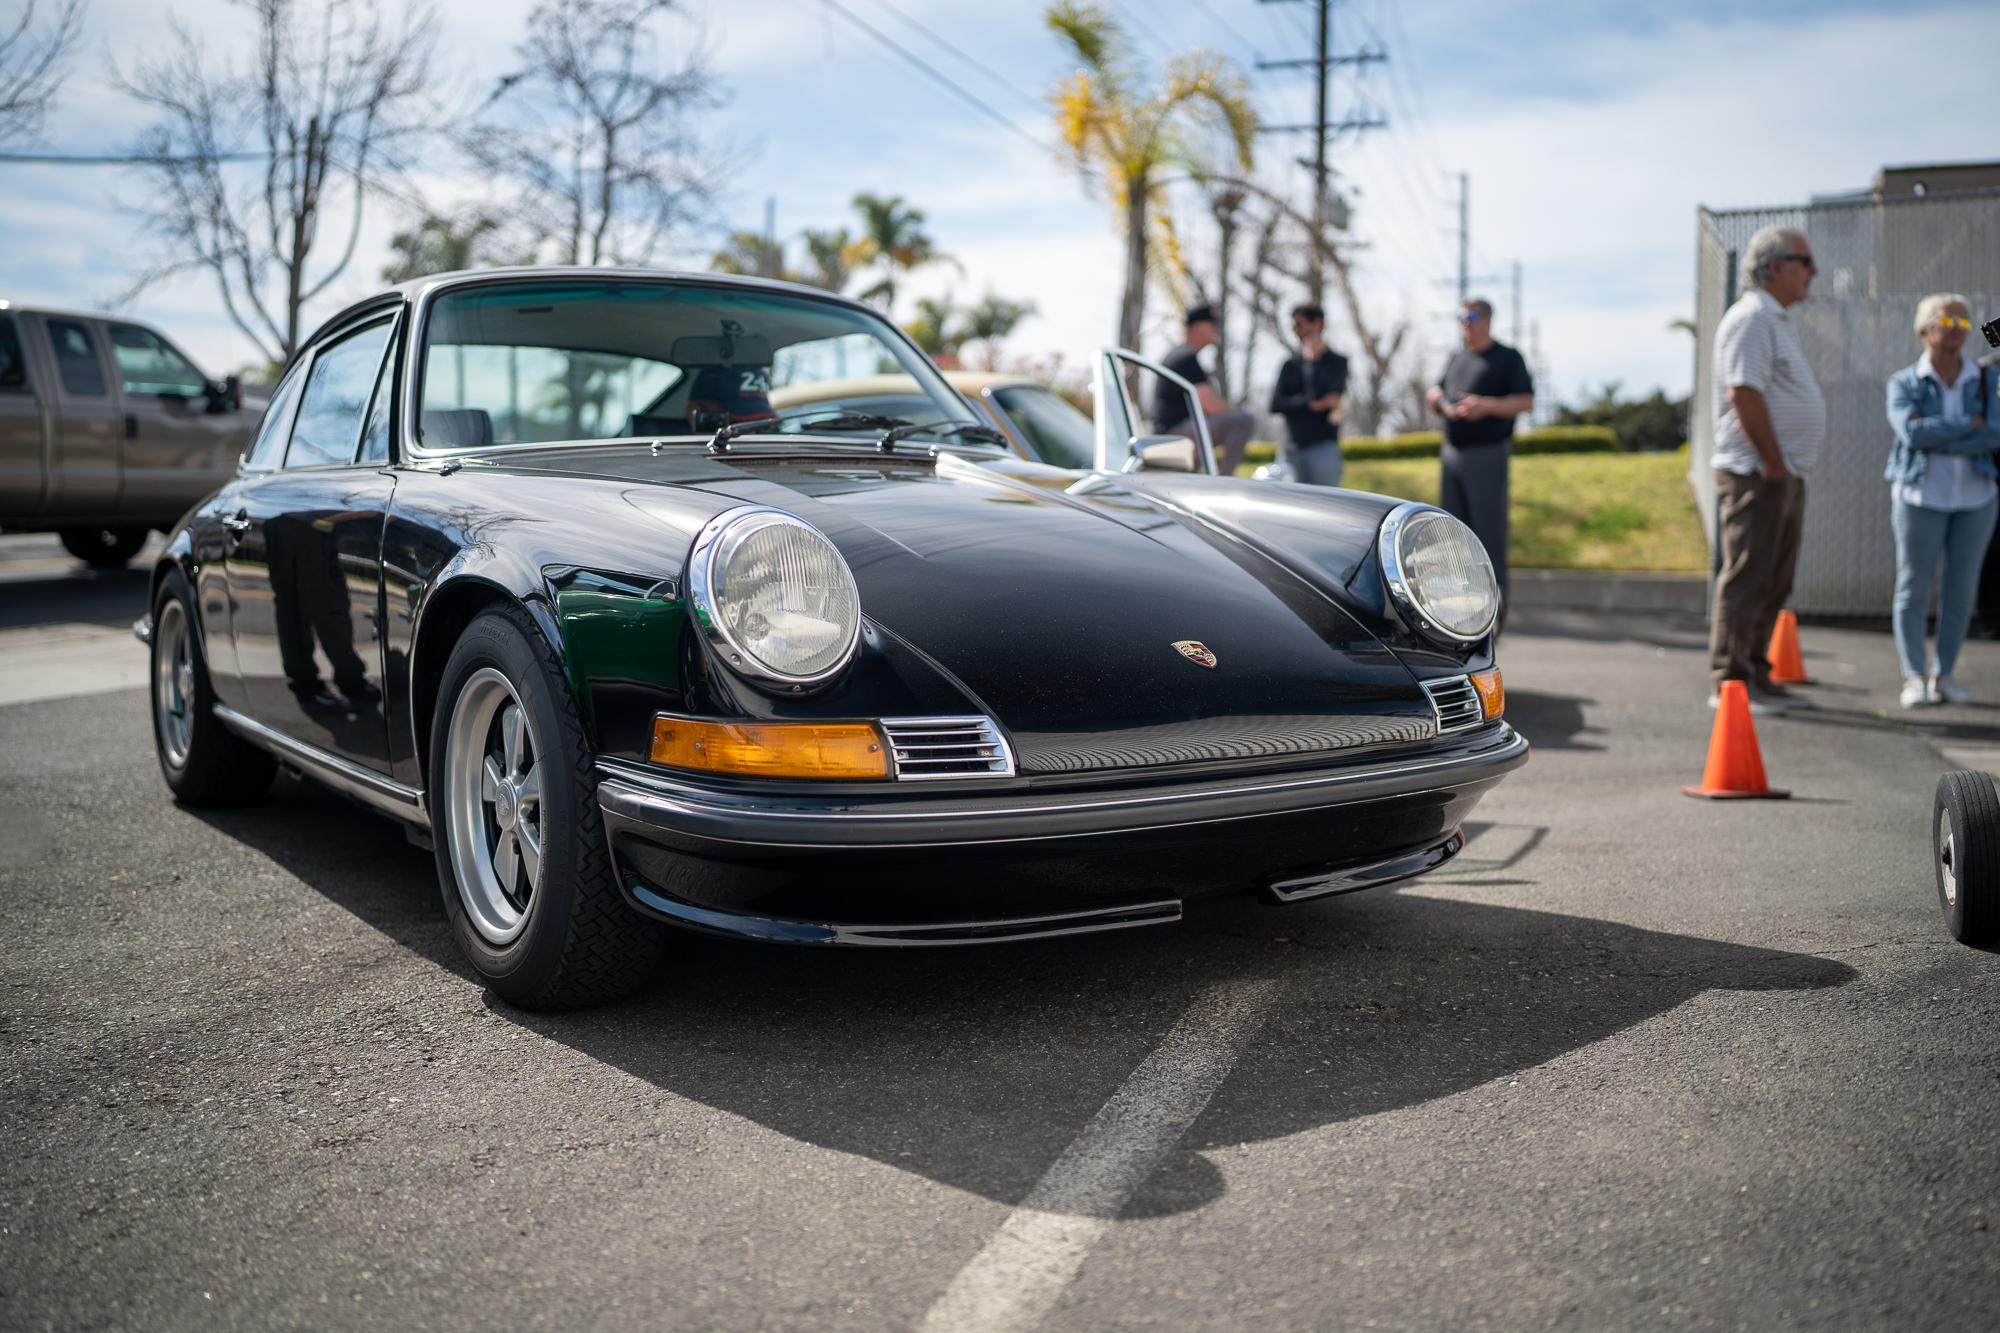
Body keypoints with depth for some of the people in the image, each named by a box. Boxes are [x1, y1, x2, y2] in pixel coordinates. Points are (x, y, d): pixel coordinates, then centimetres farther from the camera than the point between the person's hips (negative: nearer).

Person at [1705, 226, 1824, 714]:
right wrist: (1773, 463, -19)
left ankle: (1757, 678, 20)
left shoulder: (1776, 320, 21)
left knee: (1772, 585, 13)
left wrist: (1786, 466, 15)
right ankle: (1730, 683, -3)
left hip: (1785, 474, 10)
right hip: (1755, 474, -10)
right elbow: (1744, 394, -21)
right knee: (1745, 581, -7)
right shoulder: (1752, 318, -12)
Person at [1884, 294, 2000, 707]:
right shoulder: (1904, 383, 0)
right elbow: (1912, 430, -17)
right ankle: (1913, 677, 1)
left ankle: (1943, 675, 13)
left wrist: (1940, 440, -18)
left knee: (1962, 589, 4)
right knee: (1913, 588, -3)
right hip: (1921, 498, -2)